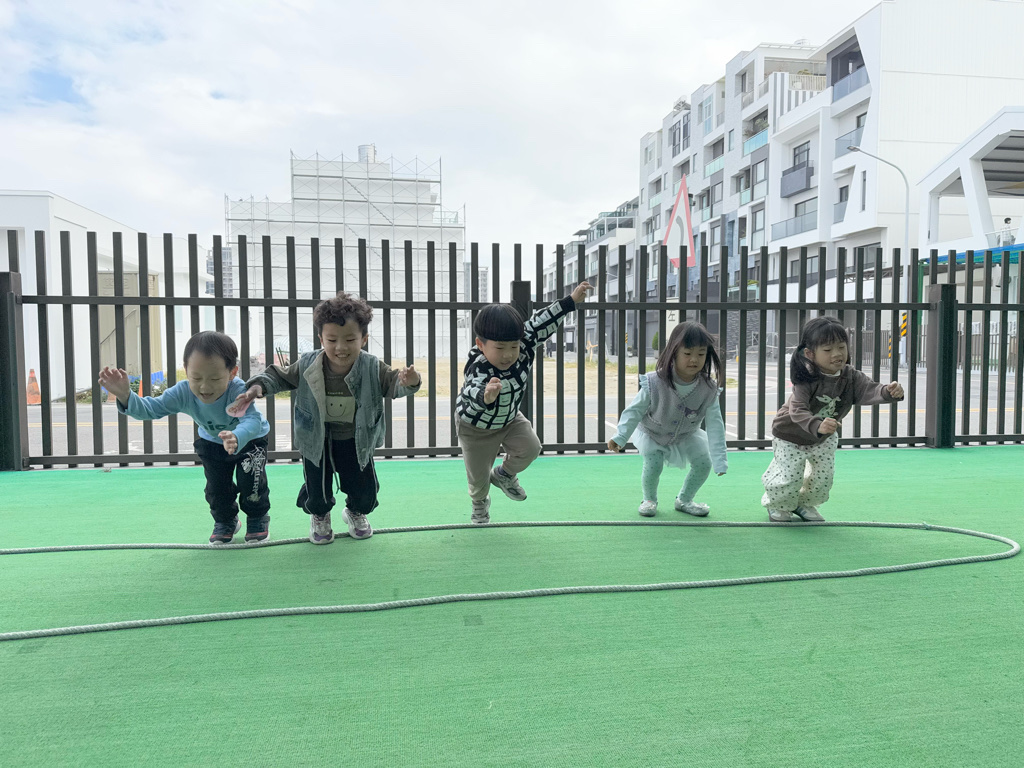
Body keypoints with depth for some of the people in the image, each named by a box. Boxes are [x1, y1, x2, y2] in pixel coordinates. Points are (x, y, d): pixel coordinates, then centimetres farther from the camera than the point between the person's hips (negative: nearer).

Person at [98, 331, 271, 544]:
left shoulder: (238, 390, -44)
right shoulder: (183, 392, -31)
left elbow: (252, 420, -59)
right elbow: (150, 408, -30)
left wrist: (237, 438, -80)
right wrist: (125, 396, -50)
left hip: (250, 440, -4)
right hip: (212, 442, 4)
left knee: (251, 479, -17)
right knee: (216, 486, 0)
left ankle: (258, 519, 13)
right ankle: (225, 521, 30)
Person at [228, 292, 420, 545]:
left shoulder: (373, 368, -18)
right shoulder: (306, 366, -16)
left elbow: (394, 384, -23)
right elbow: (280, 377, -2)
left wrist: (408, 382, -46)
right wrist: (257, 387, -19)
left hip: (357, 441, 1)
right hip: (317, 441, 0)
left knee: (365, 490, 9)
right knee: (318, 490, 6)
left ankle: (356, 513, 45)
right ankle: (319, 516, 43)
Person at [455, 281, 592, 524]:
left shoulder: (524, 350, -25)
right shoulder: (479, 369, -42)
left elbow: (540, 324, -18)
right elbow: (472, 394, -61)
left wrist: (571, 301, -19)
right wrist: (486, 396, -84)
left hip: (509, 418, 5)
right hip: (475, 426, -5)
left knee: (530, 448, -13)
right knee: (478, 475, 7)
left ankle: (504, 475, 20)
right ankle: (480, 503, 44)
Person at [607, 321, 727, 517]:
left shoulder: (708, 389, -25)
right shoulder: (655, 383, -32)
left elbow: (715, 424, -23)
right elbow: (635, 411, -21)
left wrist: (719, 460, -26)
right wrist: (621, 437, -29)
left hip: (686, 434, 3)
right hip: (652, 433, -3)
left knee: (703, 464, -7)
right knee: (653, 465, -20)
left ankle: (684, 500, 20)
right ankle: (649, 499, 12)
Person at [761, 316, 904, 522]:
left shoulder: (850, 376, -18)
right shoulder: (806, 379, -33)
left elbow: (869, 390, -34)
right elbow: (797, 411, -43)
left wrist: (888, 391, -57)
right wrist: (817, 426, -62)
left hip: (824, 438, 5)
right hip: (790, 436, -5)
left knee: (823, 478, 6)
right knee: (789, 479, -5)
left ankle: (804, 504, 37)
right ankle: (777, 506, 29)